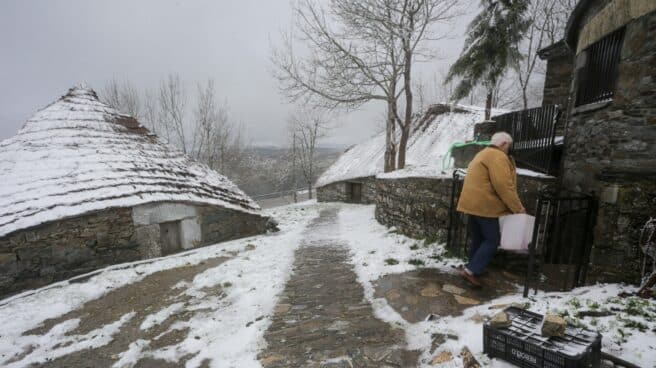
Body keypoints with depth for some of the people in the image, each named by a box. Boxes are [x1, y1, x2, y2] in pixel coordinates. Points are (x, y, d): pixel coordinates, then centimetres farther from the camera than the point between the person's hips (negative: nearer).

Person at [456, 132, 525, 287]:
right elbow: (503, 186, -20)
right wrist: (517, 208, -11)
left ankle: (472, 270, 23)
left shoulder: (484, 154, 22)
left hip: (473, 203, 10)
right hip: (484, 205, -10)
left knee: (478, 240, 16)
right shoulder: (498, 157, -10)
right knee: (492, 240, -2)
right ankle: (471, 271, -5)